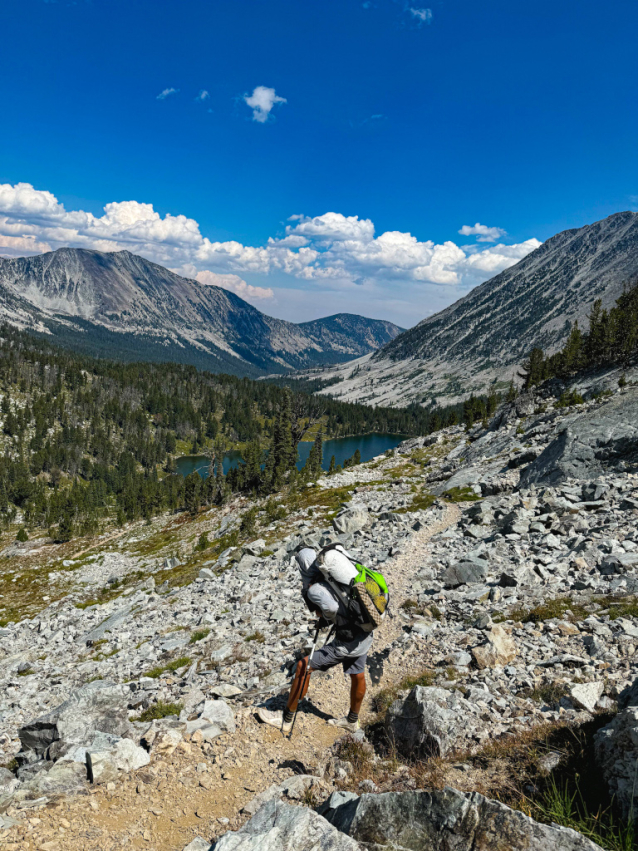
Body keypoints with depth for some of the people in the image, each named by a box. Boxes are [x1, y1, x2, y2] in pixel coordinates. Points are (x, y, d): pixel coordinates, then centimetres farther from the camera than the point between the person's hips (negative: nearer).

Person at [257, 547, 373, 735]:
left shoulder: (314, 588, -20)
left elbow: (332, 607, -37)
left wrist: (325, 620, -15)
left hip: (347, 641, -8)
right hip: (365, 635, 8)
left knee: (303, 667, 4)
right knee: (357, 676, 25)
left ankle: (286, 719, 17)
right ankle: (352, 720, 49)